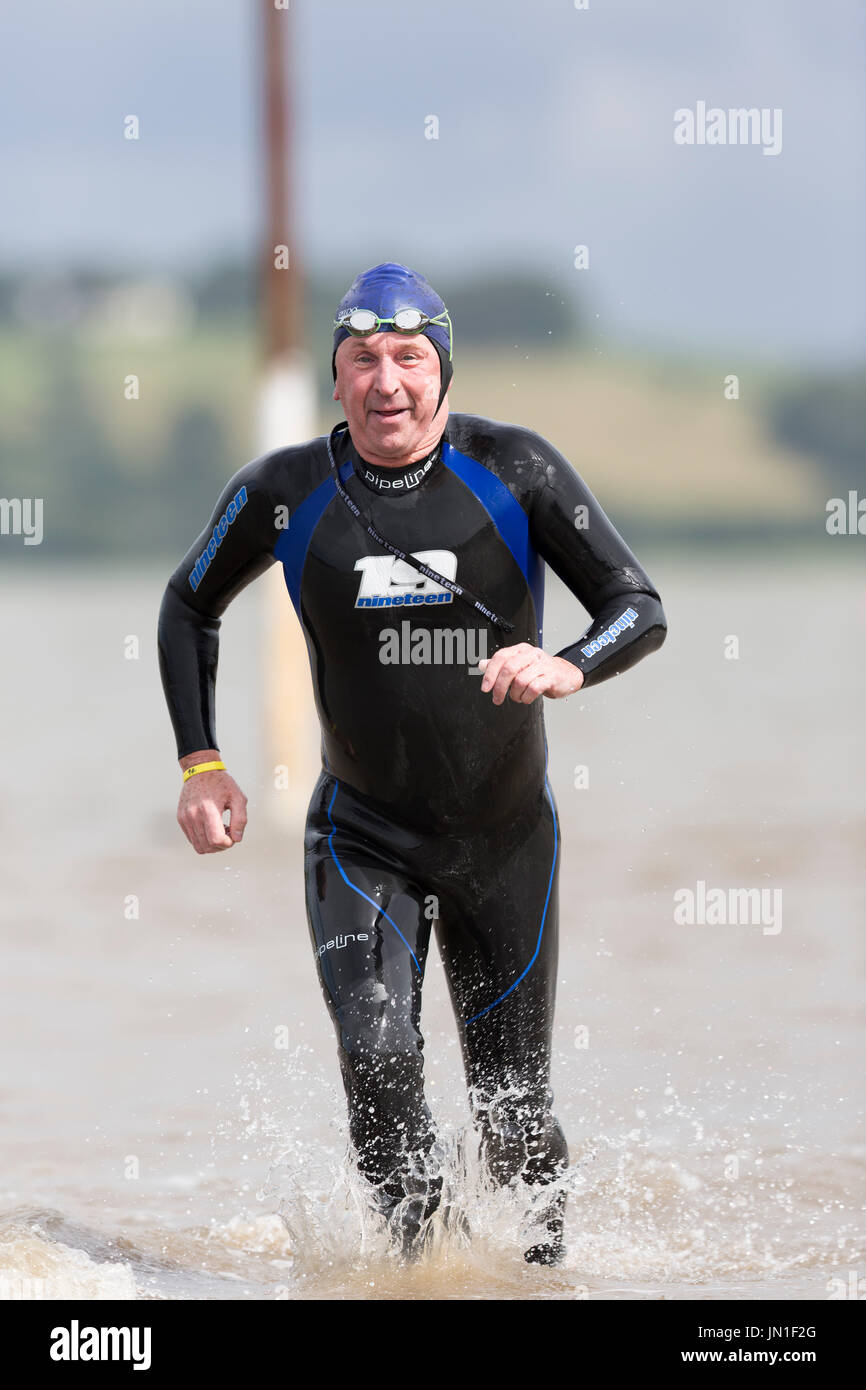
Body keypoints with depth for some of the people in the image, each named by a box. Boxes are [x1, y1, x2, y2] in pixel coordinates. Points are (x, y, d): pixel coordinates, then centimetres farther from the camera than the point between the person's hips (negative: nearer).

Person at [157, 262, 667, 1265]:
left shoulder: (513, 468, -12)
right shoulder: (284, 492, -8)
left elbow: (640, 608, -10)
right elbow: (190, 607, 10)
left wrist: (569, 666, -33)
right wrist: (200, 762, -1)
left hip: (507, 840, 0)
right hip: (364, 835, 0)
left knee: (512, 1109, 6)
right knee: (378, 1063, -22)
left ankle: (548, 1261, 33)